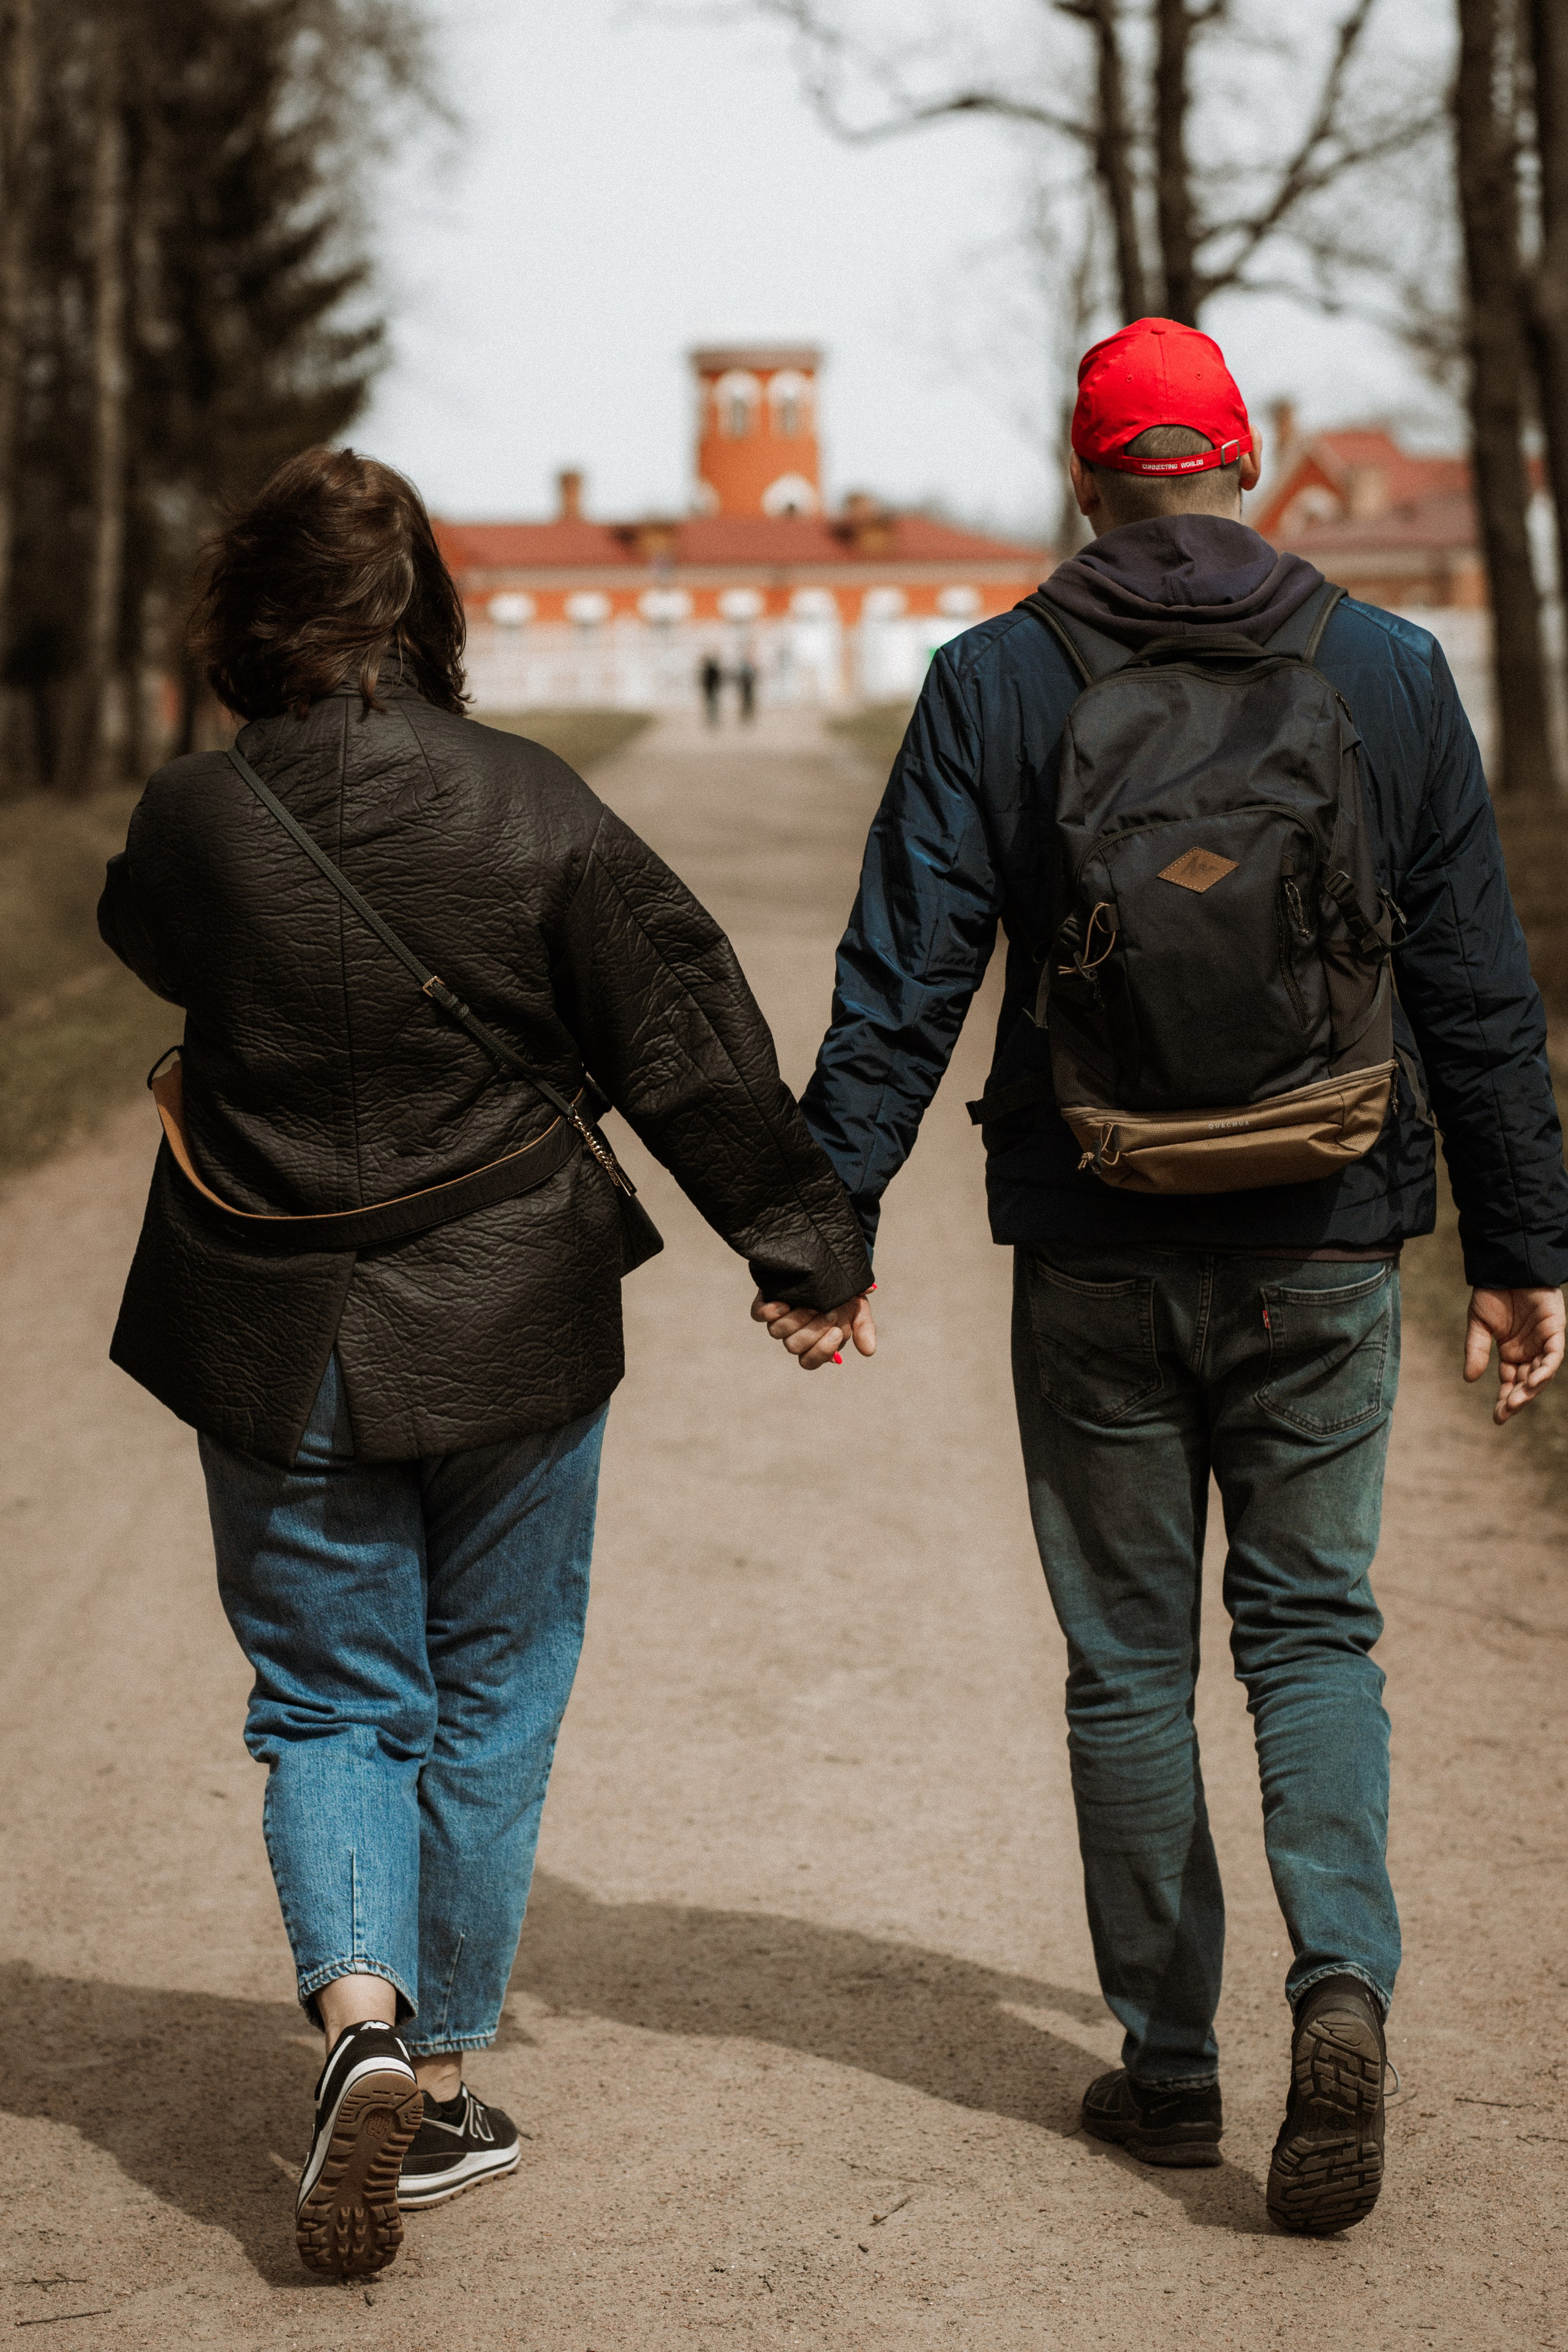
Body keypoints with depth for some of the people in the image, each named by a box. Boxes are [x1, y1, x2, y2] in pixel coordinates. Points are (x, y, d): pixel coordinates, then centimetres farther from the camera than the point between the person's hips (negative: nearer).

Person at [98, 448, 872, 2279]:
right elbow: (684, 1033, -6)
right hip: (510, 1336, 0)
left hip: (277, 1346, 0)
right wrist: (805, 1235, 2)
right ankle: (443, 2083, 21)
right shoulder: (532, 808, -10)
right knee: (487, 1703, 15)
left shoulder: (192, 823, -10)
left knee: (325, 1703, 12)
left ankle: (358, 2013, -12)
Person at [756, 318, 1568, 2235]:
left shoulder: (992, 685, -2)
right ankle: (1340, 1982, -9)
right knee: (1314, 1626, 12)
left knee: (1130, 1662, 10)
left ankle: (1167, 2065, 16)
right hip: (1326, 1252, 1)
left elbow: (901, 981, -7)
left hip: (1096, 1260, -1)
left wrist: (827, 1218, -4)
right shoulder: (1391, 673, 1)